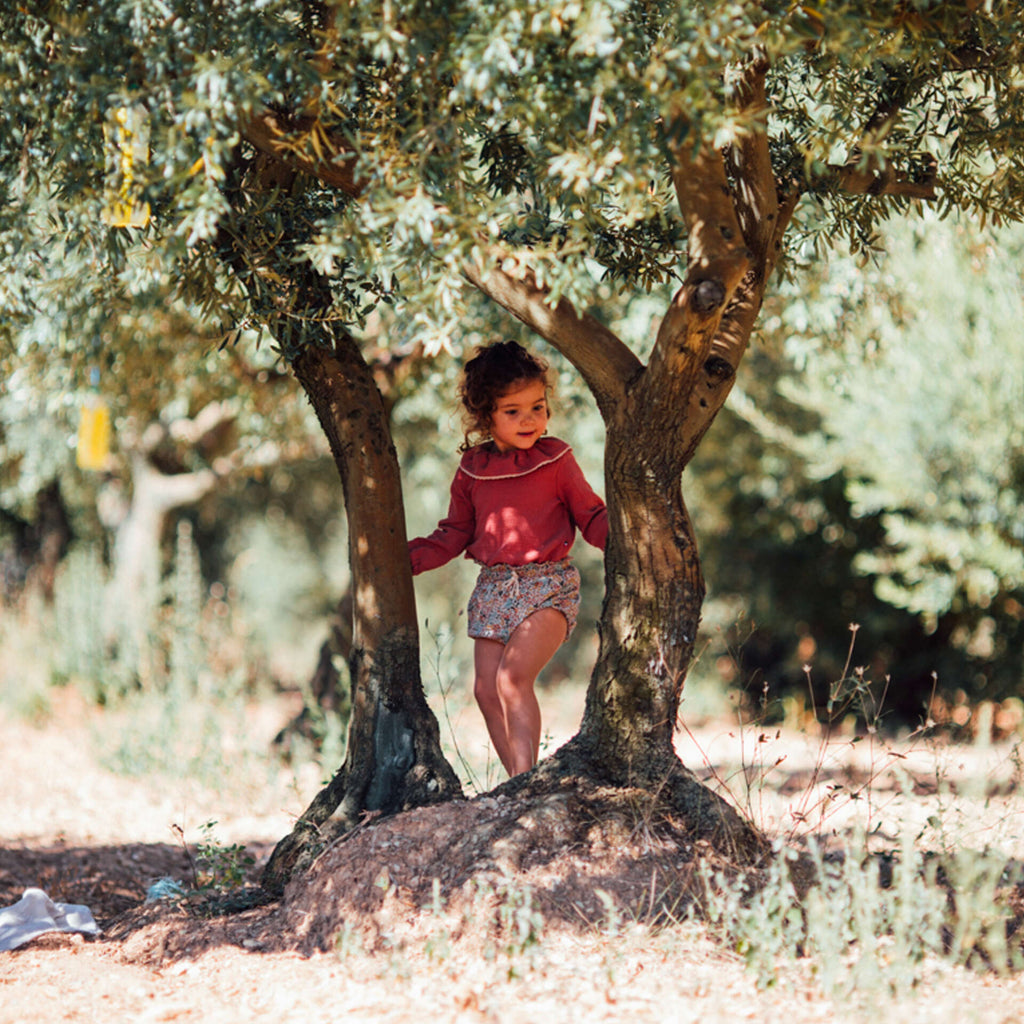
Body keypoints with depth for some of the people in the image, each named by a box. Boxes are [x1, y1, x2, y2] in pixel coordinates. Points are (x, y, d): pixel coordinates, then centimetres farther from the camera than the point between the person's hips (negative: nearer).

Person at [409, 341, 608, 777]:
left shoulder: (556, 461, -1)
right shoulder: (473, 469, 9)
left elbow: (591, 517, 4)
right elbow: (455, 533, 17)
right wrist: (409, 557, 6)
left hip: (548, 585, -5)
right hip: (493, 587, 5)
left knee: (513, 676, -22)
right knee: (487, 690, 1)